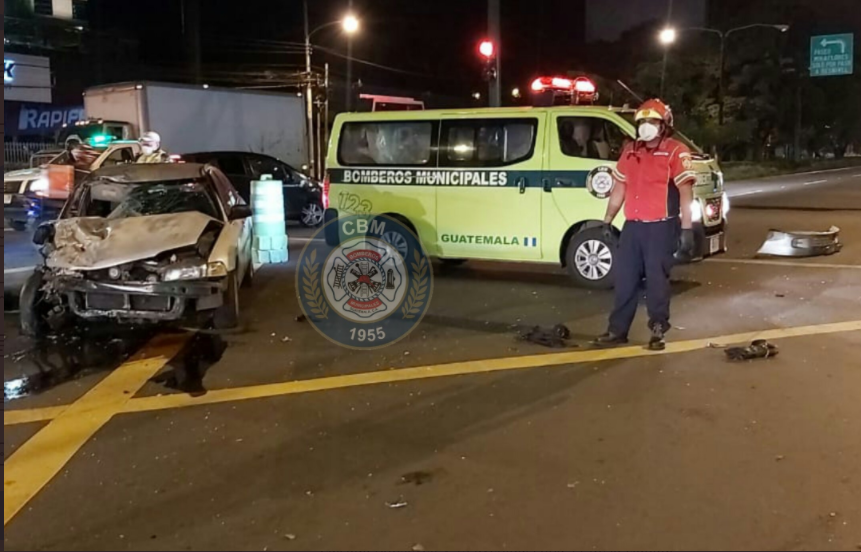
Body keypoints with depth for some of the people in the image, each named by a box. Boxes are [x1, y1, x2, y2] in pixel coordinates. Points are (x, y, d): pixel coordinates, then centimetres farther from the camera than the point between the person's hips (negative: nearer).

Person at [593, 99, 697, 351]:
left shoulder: (676, 152, -5)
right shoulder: (630, 151, 14)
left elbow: (686, 193, -9)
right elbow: (619, 189, 19)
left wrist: (687, 230, -14)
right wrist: (607, 221, 17)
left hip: (661, 227, -6)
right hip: (633, 225, 6)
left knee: (657, 280, -1)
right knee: (625, 279, 8)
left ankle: (658, 332, 9)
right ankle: (617, 330, 15)